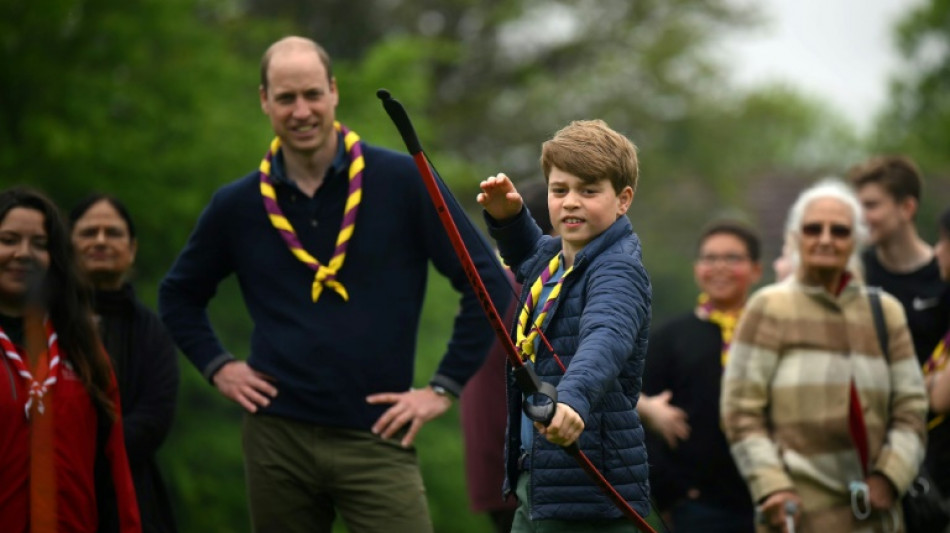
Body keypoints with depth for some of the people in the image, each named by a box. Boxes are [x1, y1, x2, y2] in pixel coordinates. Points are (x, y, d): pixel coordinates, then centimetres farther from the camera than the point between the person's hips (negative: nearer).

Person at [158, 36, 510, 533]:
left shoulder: (403, 182, -3)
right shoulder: (238, 205, 6)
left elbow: (486, 282, -1)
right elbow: (178, 295, 22)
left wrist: (444, 387, -3)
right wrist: (218, 367, 8)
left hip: (375, 436, -3)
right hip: (277, 436, 3)